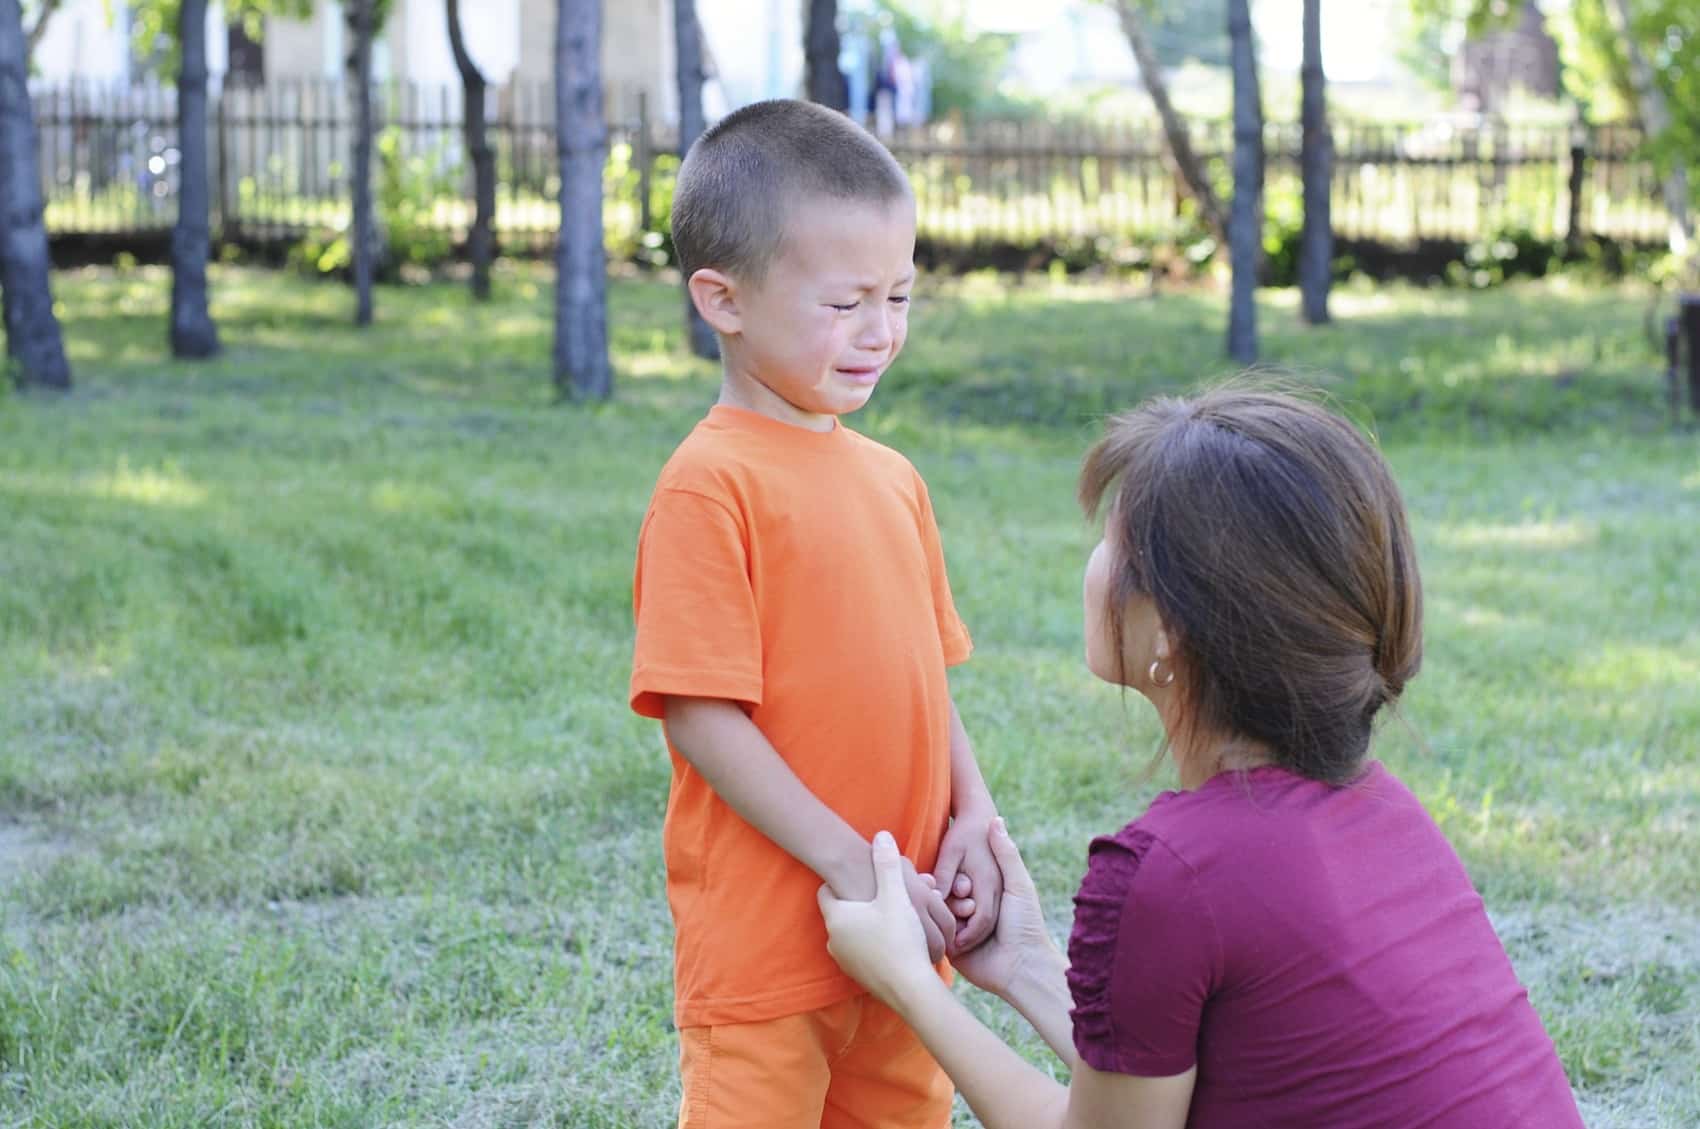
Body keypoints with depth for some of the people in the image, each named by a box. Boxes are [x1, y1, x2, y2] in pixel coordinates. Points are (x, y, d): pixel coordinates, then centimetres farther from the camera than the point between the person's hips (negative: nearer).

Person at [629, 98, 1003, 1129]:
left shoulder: (893, 480, 9)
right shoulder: (711, 485, -13)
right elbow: (701, 717, -16)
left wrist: (973, 822, -1)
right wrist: (852, 865, -18)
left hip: (902, 933, 7)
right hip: (764, 936, -7)